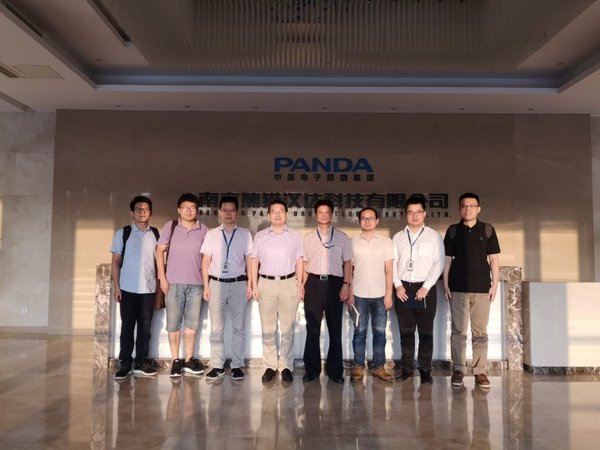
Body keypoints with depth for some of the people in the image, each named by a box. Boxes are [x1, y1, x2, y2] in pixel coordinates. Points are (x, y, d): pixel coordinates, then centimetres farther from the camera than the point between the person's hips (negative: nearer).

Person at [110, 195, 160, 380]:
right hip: (128, 288, -1)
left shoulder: (156, 234, 6)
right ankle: (125, 364, 13)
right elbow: (115, 262, 3)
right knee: (127, 326, 5)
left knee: (145, 327, 5)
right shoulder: (122, 233, 3)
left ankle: (141, 363, 15)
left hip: (149, 288, 1)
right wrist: (116, 286, -3)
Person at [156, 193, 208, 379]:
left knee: (192, 323, 8)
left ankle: (188, 360, 20)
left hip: (196, 283, 1)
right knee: (173, 323, 5)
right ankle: (175, 361, 16)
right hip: (174, 282, -1)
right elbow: (160, 251, 2)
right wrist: (162, 278, -4)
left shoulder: (204, 230, 2)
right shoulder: (170, 227, 1)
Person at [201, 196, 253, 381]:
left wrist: (249, 284, -3)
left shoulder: (245, 234, 4)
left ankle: (237, 365, 13)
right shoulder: (211, 234, 6)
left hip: (238, 283, -1)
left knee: (239, 327, 4)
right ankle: (217, 365, 15)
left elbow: (249, 260, 4)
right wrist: (206, 286, 1)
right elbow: (206, 261, 6)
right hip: (216, 283, 1)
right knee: (216, 327, 6)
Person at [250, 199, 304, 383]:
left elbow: (299, 262, 7)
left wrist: (299, 285, 0)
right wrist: (254, 285, 1)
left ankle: (286, 366, 12)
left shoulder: (295, 236, 6)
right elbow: (254, 262, 7)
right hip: (266, 283, 1)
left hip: (289, 283, 0)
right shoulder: (260, 236, 7)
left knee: (287, 328, 3)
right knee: (268, 329, 5)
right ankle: (270, 366, 13)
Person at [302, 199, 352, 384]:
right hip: (314, 282, 1)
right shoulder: (309, 237, 10)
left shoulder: (342, 237, 6)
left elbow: (347, 262, 5)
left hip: (334, 282, -1)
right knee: (312, 328, 5)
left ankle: (335, 370, 16)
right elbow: (306, 263, 11)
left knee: (335, 328, 5)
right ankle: (312, 369, 15)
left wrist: (346, 284, -5)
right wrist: (303, 286, 4)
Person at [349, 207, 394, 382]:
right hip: (359, 295, 0)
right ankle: (358, 367, 14)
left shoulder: (386, 242, 3)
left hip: (380, 295, 1)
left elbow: (388, 270, 3)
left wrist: (389, 294, -2)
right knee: (359, 332, 5)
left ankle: (378, 367, 16)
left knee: (380, 332, 5)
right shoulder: (353, 242, 3)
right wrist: (349, 294, -1)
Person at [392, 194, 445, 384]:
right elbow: (392, 262, 6)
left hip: (425, 289, -2)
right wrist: (398, 285, -6)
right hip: (403, 288, 2)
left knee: (426, 332, 2)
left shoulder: (434, 236, 2)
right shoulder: (398, 237, 10)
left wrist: (426, 287, -11)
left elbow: (438, 263, -4)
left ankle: (425, 369, 11)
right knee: (405, 331, 8)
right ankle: (406, 368, 16)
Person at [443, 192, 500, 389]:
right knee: (458, 331, 2)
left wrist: (494, 284, -1)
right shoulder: (453, 230, 6)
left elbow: (494, 259, 6)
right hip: (458, 288, 0)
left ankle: (480, 371, 11)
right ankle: (458, 370, 10)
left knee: (480, 332, 4)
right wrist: (445, 285, 2)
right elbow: (447, 259, 7)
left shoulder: (487, 230, 6)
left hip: (482, 288, 0)